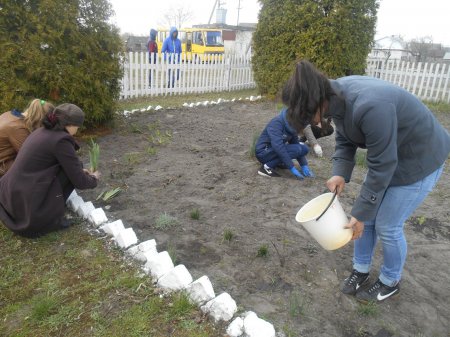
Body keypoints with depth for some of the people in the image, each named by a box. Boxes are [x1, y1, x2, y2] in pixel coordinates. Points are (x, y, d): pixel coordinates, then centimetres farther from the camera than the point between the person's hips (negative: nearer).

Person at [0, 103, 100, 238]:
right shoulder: (61, 140, -14)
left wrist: (79, 171, 29)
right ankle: (50, 217, 3)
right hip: (28, 205, -8)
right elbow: (79, 181, -8)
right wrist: (93, 179, 11)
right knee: (73, 169, 0)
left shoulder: (42, 131, 11)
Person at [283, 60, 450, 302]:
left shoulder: (370, 107, -38)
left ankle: (390, 282, 27)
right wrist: (340, 173, -18)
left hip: (420, 158, -7)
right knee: (366, 215, 11)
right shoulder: (337, 97, -13)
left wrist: (360, 214, -21)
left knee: (387, 226, 1)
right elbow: (344, 141, -1)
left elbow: (382, 166, -30)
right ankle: (361, 270, 32)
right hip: (387, 154, 8)